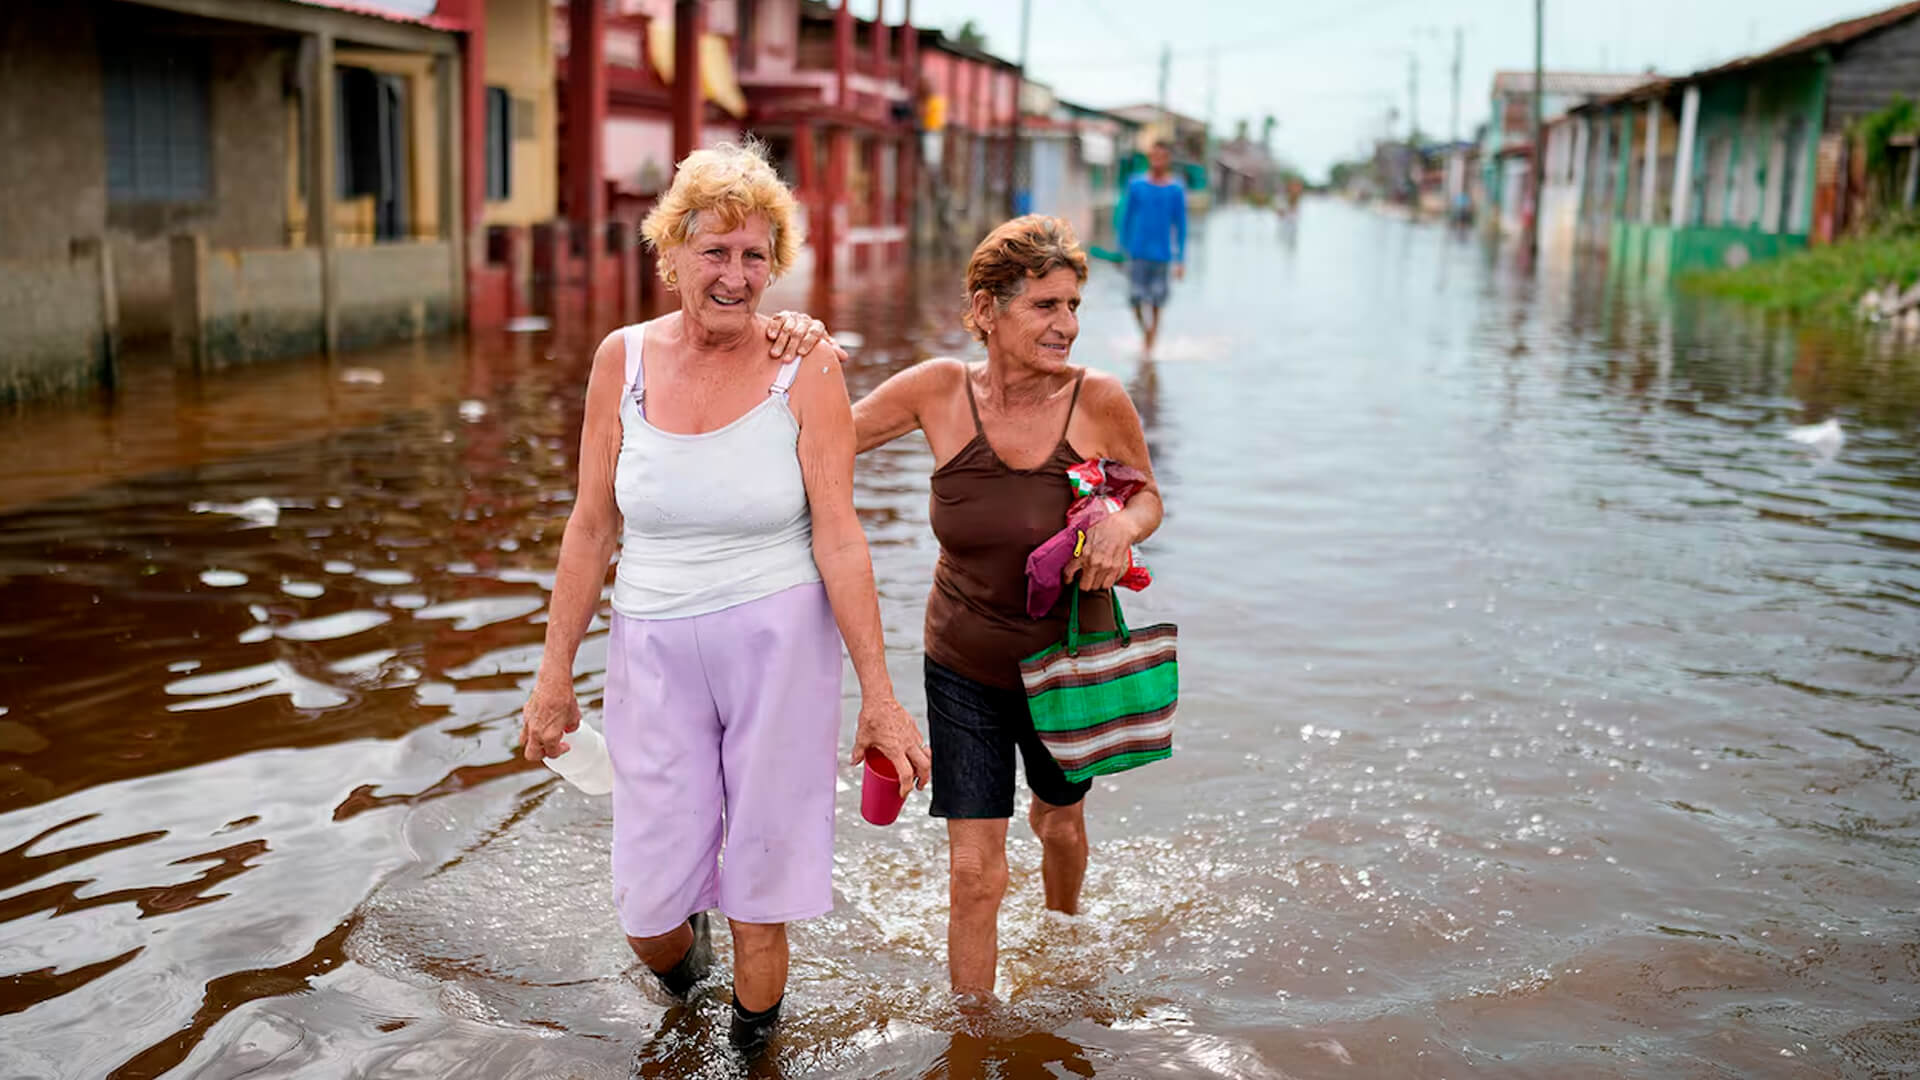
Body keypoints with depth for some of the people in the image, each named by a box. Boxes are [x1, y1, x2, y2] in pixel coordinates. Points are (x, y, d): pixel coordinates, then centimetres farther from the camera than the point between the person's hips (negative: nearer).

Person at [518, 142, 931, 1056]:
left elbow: (838, 536, -10)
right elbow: (591, 526, 5)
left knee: (761, 875, 6)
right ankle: (681, 954, 44)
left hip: (779, 644, -2)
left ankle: (753, 1039, 35)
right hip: (654, 646, 2)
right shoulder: (624, 359, 0)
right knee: (648, 901, 5)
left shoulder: (804, 372, -7)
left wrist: (877, 694, -11)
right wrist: (555, 668, 6)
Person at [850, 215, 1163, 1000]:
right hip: (964, 670, -1)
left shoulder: (1099, 401, -17)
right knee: (974, 873, -1)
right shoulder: (941, 391, -16)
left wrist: (1124, 528, -24)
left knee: (1063, 823, 25)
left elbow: (1147, 497, -1)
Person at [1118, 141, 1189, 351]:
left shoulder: (1176, 190, 1)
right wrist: (1123, 249, 8)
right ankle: (1146, 331, 25)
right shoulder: (1137, 185, 2)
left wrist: (1180, 260, 2)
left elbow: (1180, 225, 4)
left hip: (1161, 254, 0)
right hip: (1137, 253, 1)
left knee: (1155, 304, 1)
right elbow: (1126, 217, 9)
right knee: (1136, 299, -3)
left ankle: (1149, 347, 12)